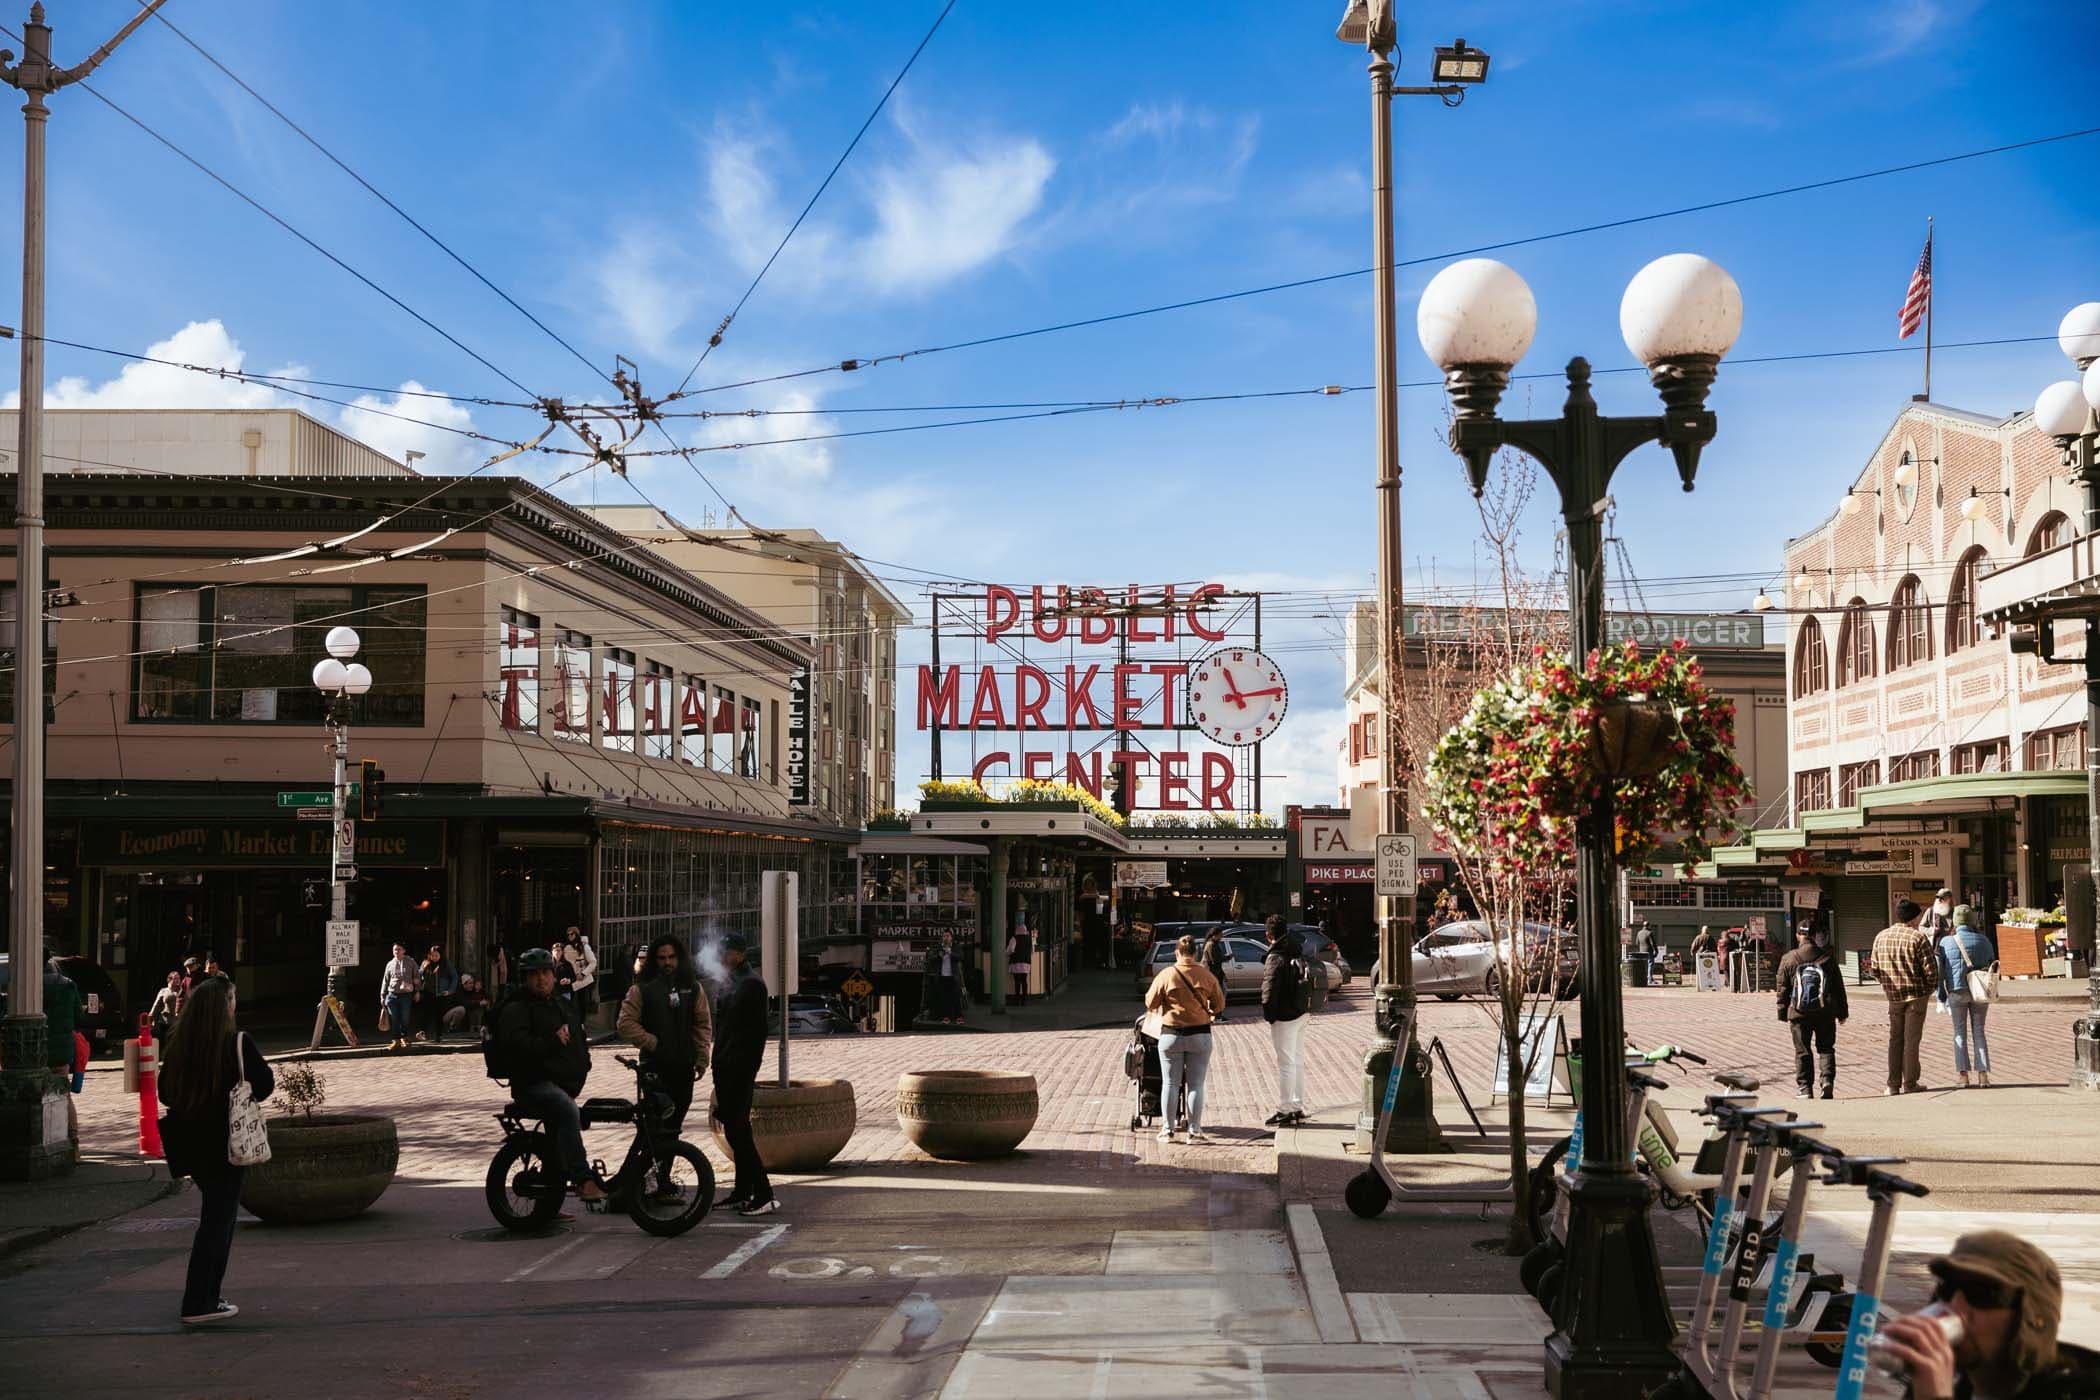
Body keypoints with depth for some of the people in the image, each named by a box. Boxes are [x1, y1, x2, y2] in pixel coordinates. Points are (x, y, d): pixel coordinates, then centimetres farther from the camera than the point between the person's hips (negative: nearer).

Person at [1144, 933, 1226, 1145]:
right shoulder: (1206, 975, -4)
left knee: (1171, 1083, 9)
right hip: (1200, 1035, 1)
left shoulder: (1166, 975, -9)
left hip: (1171, 1035, -1)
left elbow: (1150, 1003, -3)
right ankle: (1194, 1131, 5)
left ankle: (1168, 1129, 13)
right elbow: (1219, 1004, 4)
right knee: (1196, 1085, 6)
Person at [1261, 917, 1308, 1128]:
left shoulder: (1275, 958, -18)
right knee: (1297, 1061, 16)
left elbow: (1269, 990, -20)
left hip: (1284, 1016, -8)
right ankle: (1298, 1107, 24)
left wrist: (1268, 1014, -8)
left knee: (1285, 1063, -4)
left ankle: (1285, 1110, 0)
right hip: (1300, 1013, 8)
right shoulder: (1296, 951, 7)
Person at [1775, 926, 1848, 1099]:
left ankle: (1804, 1088, 8)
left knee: (1802, 1051, 6)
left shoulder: (1788, 959, -4)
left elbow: (1783, 989, 1)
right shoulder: (1827, 957, 1)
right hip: (1825, 1012, 1)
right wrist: (1842, 1011, 16)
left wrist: (1783, 1013, 10)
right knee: (1826, 1047, 13)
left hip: (1799, 1013, -1)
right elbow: (1839, 986, 7)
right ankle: (1827, 1080, -5)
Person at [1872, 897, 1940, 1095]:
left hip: (1894, 996, 4)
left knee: (1895, 1039, 12)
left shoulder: (1881, 937, 4)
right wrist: (1930, 989, 3)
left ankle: (1893, 1084, 10)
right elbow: (1931, 969, -13)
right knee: (1911, 1039, 3)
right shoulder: (1918, 938, -12)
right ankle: (1909, 1084, 6)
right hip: (1916, 995, -4)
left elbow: (1876, 969, 8)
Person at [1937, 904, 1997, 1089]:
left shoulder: (1945, 942, -1)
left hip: (1957, 991, -1)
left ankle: (1963, 1075, 0)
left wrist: (1941, 998, 5)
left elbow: (1939, 971, -2)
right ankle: (1983, 1074, 2)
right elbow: (1993, 965, 8)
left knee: (1960, 1032, 7)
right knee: (1978, 1032, 10)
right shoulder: (1983, 940, 3)